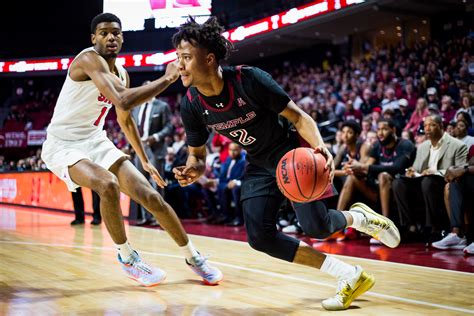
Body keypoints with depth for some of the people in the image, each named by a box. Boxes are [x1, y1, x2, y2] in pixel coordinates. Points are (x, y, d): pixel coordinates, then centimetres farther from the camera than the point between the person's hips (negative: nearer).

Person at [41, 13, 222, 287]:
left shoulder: (122, 73, 7)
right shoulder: (89, 59, -21)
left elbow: (125, 119, 21)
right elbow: (123, 101, -37)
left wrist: (145, 160, 21)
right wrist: (167, 78, -30)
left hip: (97, 142, 8)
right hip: (63, 146, -7)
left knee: (150, 196, -2)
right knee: (108, 185, -35)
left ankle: (193, 257, 14)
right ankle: (127, 258, -12)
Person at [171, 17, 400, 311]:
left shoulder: (249, 79, -28)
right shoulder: (191, 105, -14)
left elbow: (298, 116, -19)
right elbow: (198, 154, 1)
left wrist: (320, 147, -39)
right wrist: (193, 170, -24)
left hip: (292, 151, -5)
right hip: (259, 165, 5)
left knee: (316, 226, -21)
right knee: (260, 237, -10)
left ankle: (360, 217, 18)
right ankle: (351, 278, -2)